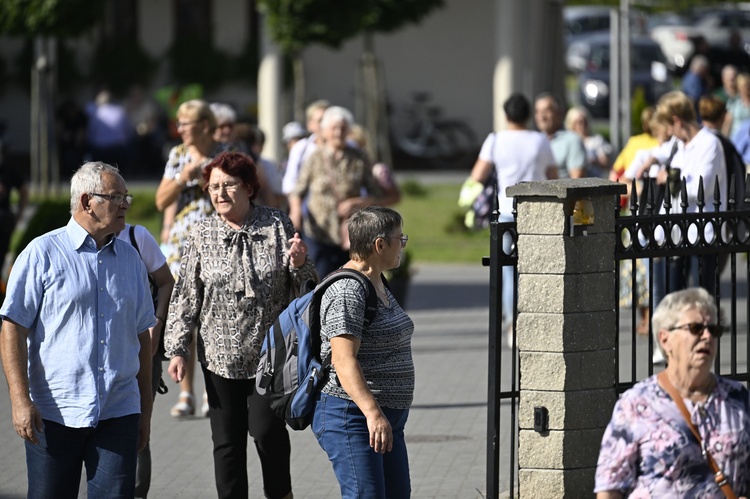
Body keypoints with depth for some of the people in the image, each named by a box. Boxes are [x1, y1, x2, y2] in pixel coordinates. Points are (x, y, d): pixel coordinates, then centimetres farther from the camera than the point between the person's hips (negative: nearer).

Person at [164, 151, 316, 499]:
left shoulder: (277, 225, -1)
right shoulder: (202, 235, 0)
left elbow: (302, 285, 7)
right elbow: (185, 296, 4)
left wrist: (298, 263, -16)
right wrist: (177, 349, 1)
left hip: (269, 353, -1)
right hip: (221, 355, 1)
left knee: (267, 429, -6)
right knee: (227, 440, 5)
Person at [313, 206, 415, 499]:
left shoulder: (376, 284, 16)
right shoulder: (347, 292, -18)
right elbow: (344, 359, -26)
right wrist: (373, 412, -35)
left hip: (386, 420, 10)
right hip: (351, 417, -10)